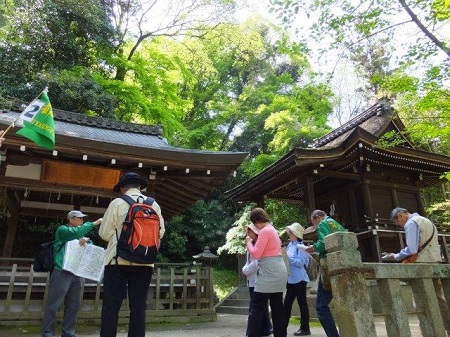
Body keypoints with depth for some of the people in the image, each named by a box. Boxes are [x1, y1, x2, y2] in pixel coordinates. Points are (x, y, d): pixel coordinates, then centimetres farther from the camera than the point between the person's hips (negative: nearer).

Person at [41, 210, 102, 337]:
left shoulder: (80, 234, 21)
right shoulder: (62, 229, 2)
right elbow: (76, 232, -18)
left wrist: (86, 240, -13)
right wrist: (95, 223, -18)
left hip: (77, 274, 6)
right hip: (62, 272, -6)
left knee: (73, 306, 8)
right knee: (53, 306, -1)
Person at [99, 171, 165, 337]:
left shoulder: (117, 203, -2)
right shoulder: (154, 204, 5)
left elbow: (105, 233, -2)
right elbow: (160, 232, 8)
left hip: (118, 260, -2)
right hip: (144, 262, 3)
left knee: (111, 306, 4)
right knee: (138, 307, 8)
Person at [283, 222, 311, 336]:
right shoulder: (289, 245, 12)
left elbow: (300, 262, -18)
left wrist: (287, 257, -20)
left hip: (299, 279, -8)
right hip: (291, 279, 8)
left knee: (302, 303, 1)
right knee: (287, 303, 13)